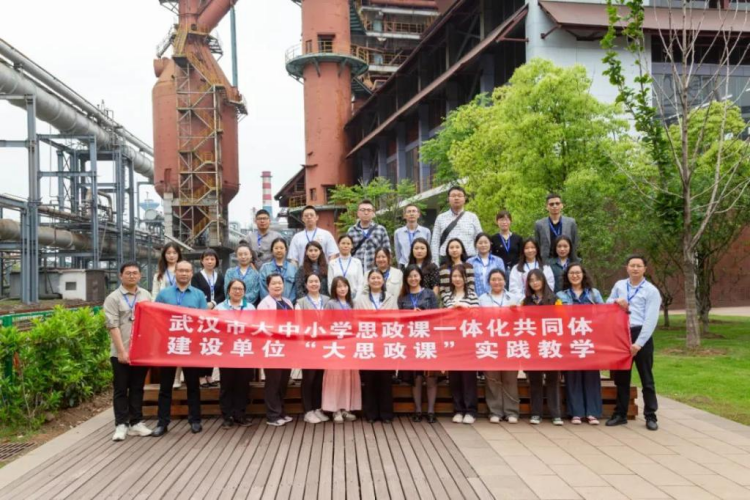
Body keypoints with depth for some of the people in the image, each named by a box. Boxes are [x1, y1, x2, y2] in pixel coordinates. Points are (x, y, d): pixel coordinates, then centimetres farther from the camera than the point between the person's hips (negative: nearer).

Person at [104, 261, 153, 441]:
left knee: (137, 388, 10)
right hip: (121, 353, -3)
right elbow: (113, 327, -9)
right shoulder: (113, 298, -3)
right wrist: (122, 351, -16)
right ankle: (121, 425, 8)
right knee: (121, 389, 3)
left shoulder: (146, 296, 9)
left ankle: (136, 423, 17)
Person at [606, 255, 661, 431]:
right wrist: (616, 301, -4)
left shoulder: (651, 291, -3)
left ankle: (650, 416, 11)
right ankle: (620, 414, 20)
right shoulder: (619, 285, 10)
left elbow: (651, 320, -10)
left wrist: (638, 343, -17)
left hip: (641, 335, -4)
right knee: (621, 377, 10)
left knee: (646, 378, 3)